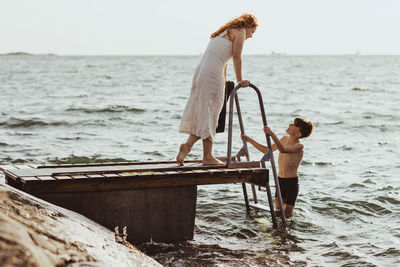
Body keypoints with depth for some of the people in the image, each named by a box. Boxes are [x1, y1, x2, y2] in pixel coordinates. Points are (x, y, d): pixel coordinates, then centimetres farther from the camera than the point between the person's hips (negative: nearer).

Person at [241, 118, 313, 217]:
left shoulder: (299, 146, -18)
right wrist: (249, 140, 15)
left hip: (292, 182, -6)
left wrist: (272, 134, -46)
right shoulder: (284, 139, 6)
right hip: (280, 180, 7)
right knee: (277, 213, 11)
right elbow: (267, 150, 18)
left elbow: (283, 150, -38)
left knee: (286, 214, 1)